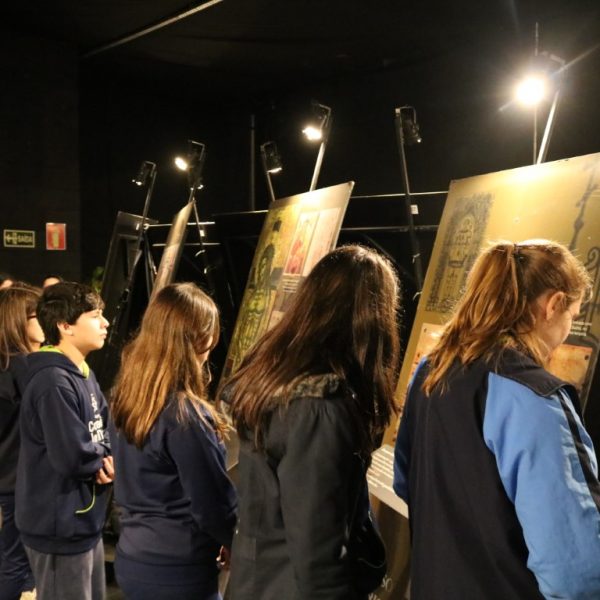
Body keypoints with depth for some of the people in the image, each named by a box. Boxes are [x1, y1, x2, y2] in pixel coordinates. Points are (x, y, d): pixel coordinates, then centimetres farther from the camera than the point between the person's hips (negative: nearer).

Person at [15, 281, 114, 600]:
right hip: (60, 528, -10)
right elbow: (73, 457, -31)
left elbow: (107, 427, 12)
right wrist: (107, 461, -10)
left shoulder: (82, 372, 8)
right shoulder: (54, 383, -25)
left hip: (84, 520, 10)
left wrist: (107, 457, -9)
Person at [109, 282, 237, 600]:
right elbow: (214, 504, -17)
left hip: (132, 559, 8)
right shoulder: (185, 414, -25)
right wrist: (235, 543, 3)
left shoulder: (126, 397, 0)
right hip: (177, 572, -7)